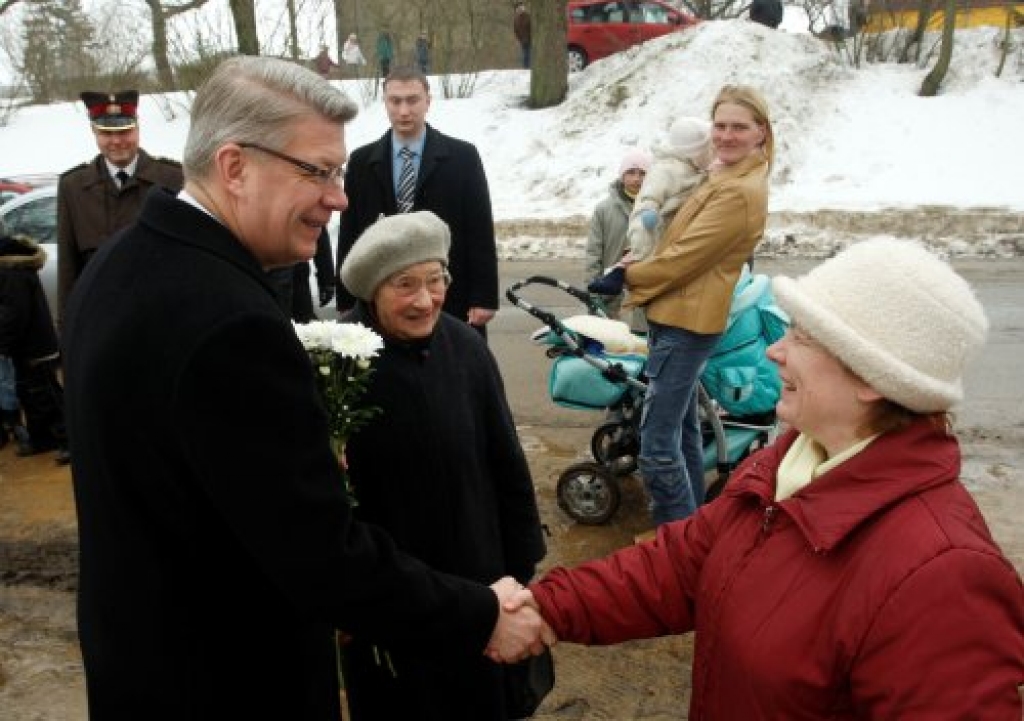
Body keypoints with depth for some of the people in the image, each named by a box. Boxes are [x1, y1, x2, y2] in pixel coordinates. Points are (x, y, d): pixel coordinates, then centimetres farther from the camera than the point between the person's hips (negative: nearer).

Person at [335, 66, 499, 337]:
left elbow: (480, 231, -2)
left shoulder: (462, 157, 0)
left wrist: (484, 297, -7)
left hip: (451, 300, -1)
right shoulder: (362, 161, 6)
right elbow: (349, 235, 6)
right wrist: (347, 303, 2)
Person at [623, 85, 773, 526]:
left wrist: (627, 276, -6)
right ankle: (691, 522, 35)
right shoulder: (728, 176, 14)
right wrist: (637, 269, 8)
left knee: (657, 446, -9)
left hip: (684, 322, -11)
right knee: (681, 429, 21)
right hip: (680, 316, 11)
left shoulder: (740, 192, -20)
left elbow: (684, 257, -20)